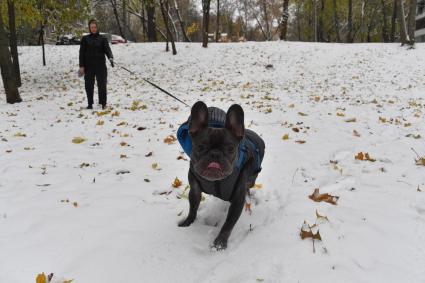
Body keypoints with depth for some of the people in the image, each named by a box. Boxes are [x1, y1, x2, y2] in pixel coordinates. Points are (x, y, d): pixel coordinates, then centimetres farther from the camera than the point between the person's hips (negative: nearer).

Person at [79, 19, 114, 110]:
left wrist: (110, 58, -27)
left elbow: (107, 49, -6)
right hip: (89, 66, 1)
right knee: (89, 85, 4)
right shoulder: (85, 39, 6)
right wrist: (81, 66, -2)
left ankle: (103, 103, 7)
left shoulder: (102, 38, 5)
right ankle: (90, 104, 14)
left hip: (101, 66, -1)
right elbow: (82, 53, 5)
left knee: (102, 85, -3)